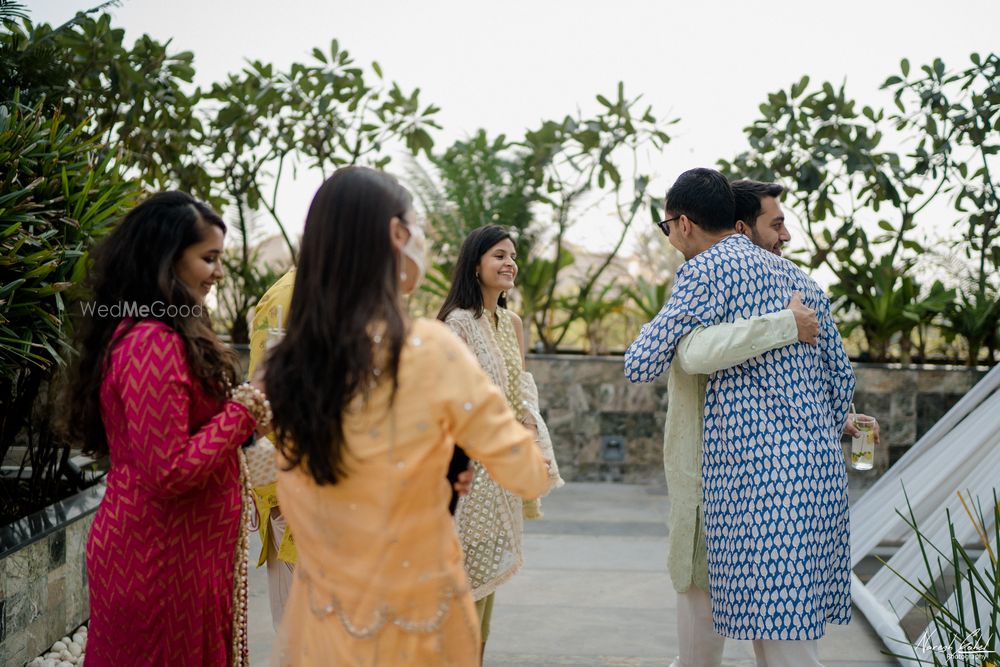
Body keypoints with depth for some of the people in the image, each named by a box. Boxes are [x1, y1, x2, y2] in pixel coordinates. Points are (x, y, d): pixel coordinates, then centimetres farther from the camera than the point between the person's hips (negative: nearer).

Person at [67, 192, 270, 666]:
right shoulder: (153, 343, -22)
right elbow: (169, 472, -26)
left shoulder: (143, 331, 10)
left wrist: (237, 410, 4)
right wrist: (240, 414, -15)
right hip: (164, 556, -10)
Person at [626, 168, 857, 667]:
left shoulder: (707, 269, -4)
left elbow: (640, 365, -7)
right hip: (820, 466, 8)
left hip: (755, 468, -8)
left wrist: (655, 327, 14)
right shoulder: (794, 274, 19)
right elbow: (841, 376, 19)